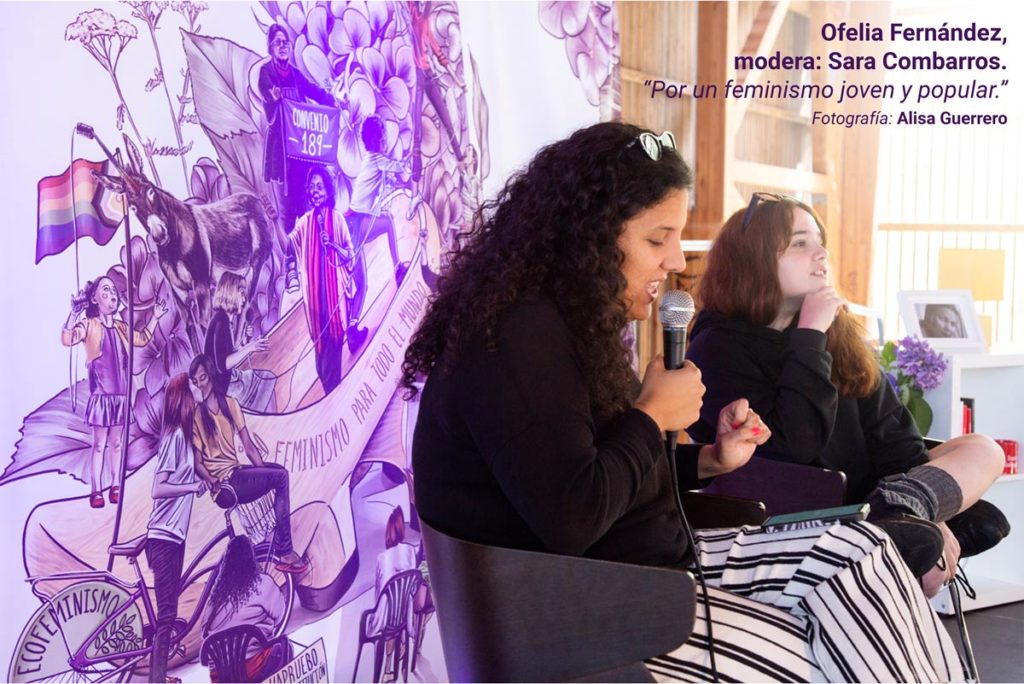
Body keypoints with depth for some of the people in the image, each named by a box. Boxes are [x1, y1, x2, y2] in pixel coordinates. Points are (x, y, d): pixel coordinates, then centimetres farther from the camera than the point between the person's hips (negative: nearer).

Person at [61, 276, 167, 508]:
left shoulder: (121, 327, 13)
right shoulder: (89, 325, -5)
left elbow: (142, 339, 29)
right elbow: (67, 339, -22)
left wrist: (155, 317, 24)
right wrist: (73, 313, -30)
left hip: (120, 394, 5)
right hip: (101, 394, -5)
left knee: (116, 443, 11)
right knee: (99, 443, -2)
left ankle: (116, 487, 18)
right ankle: (96, 491, 3)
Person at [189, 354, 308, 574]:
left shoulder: (230, 404, 8)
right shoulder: (195, 414, -7)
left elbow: (248, 446, 6)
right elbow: (197, 463, -8)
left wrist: (264, 472, -5)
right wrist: (213, 481, -22)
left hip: (236, 473, 6)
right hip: (224, 485, -6)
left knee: (278, 472, -14)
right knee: (280, 477, -19)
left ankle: (281, 546, -8)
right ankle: (285, 553, -15)